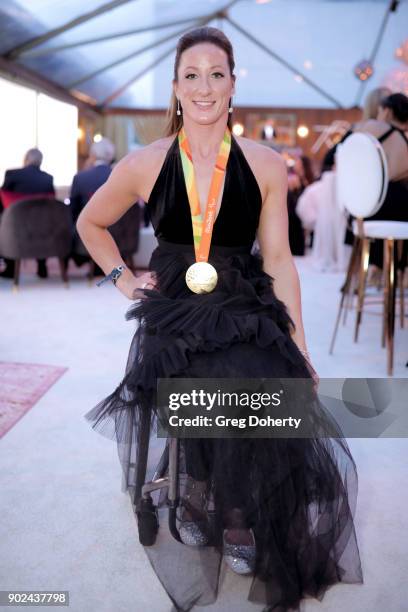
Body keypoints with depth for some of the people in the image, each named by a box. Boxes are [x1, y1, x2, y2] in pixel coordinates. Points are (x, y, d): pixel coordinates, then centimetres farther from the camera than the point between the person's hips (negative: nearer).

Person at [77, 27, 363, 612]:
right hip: (174, 314, 0)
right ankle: (199, 499, 9)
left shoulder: (266, 166, 0)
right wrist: (123, 279, 6)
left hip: (248, 311, 0)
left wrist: (299, 346, -1)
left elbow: (278, 259, 2)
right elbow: (90, 224, 17)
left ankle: (238, 517, 3)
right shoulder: (144, 164, 0)